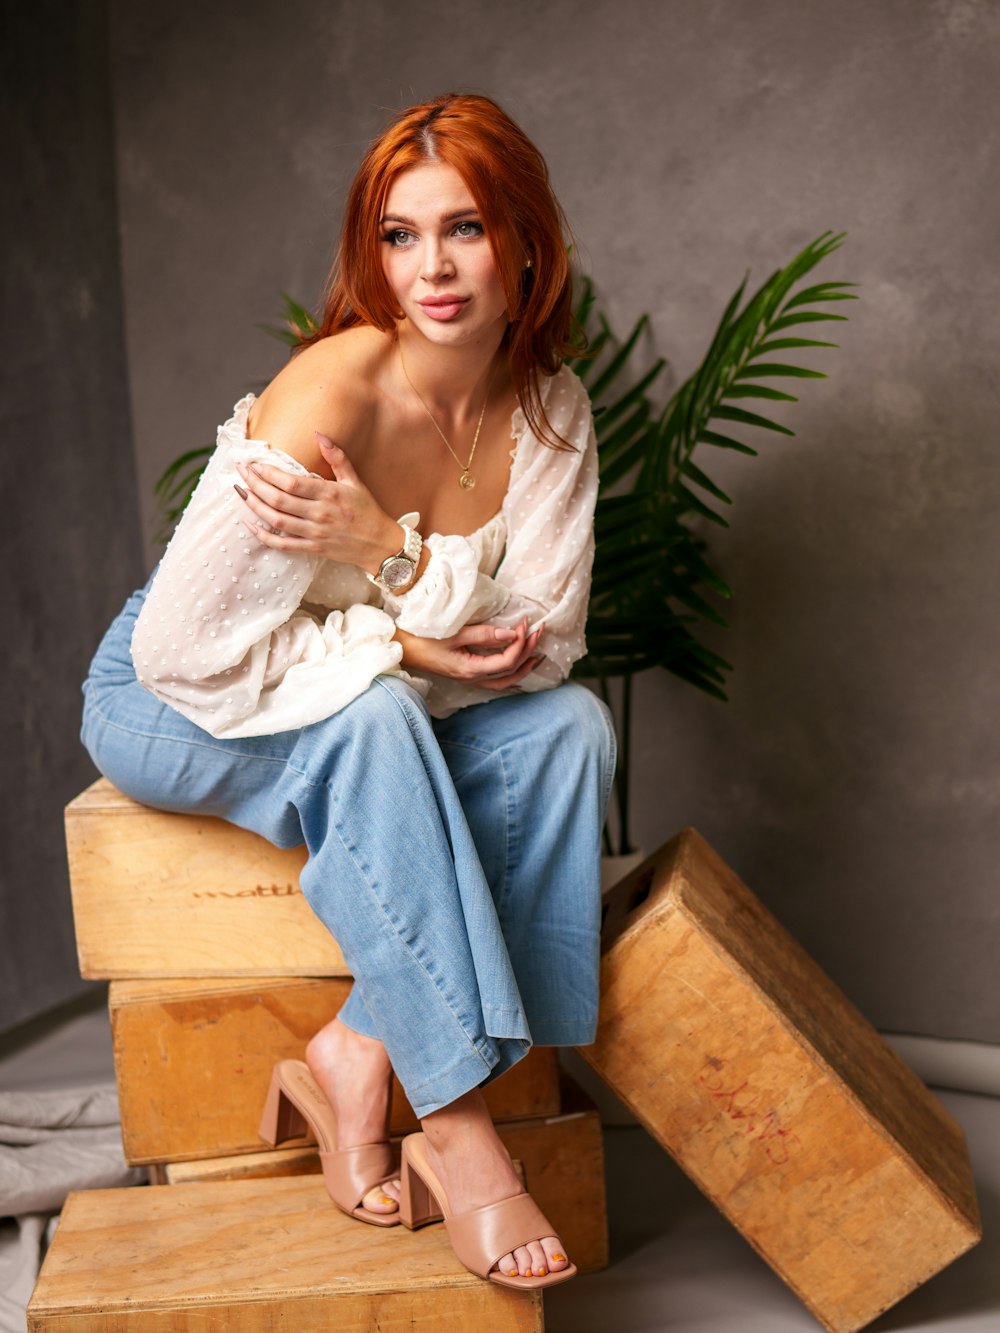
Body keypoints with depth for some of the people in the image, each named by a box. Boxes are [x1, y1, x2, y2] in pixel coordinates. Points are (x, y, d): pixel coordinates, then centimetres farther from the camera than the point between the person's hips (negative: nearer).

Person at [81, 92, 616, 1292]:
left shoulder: (550, 409, -9)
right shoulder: (330, 397, -28)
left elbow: (547, 640, -14)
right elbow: (185, 648, -27)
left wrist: (393, 553, -30)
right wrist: (401, 647, -27)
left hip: (375, 713, 5)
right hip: (174, 705, -5)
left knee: (567, 724, -19)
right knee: (373, 722, -35)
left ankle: (358, 1052, -19)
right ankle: (455, 1118, -29)